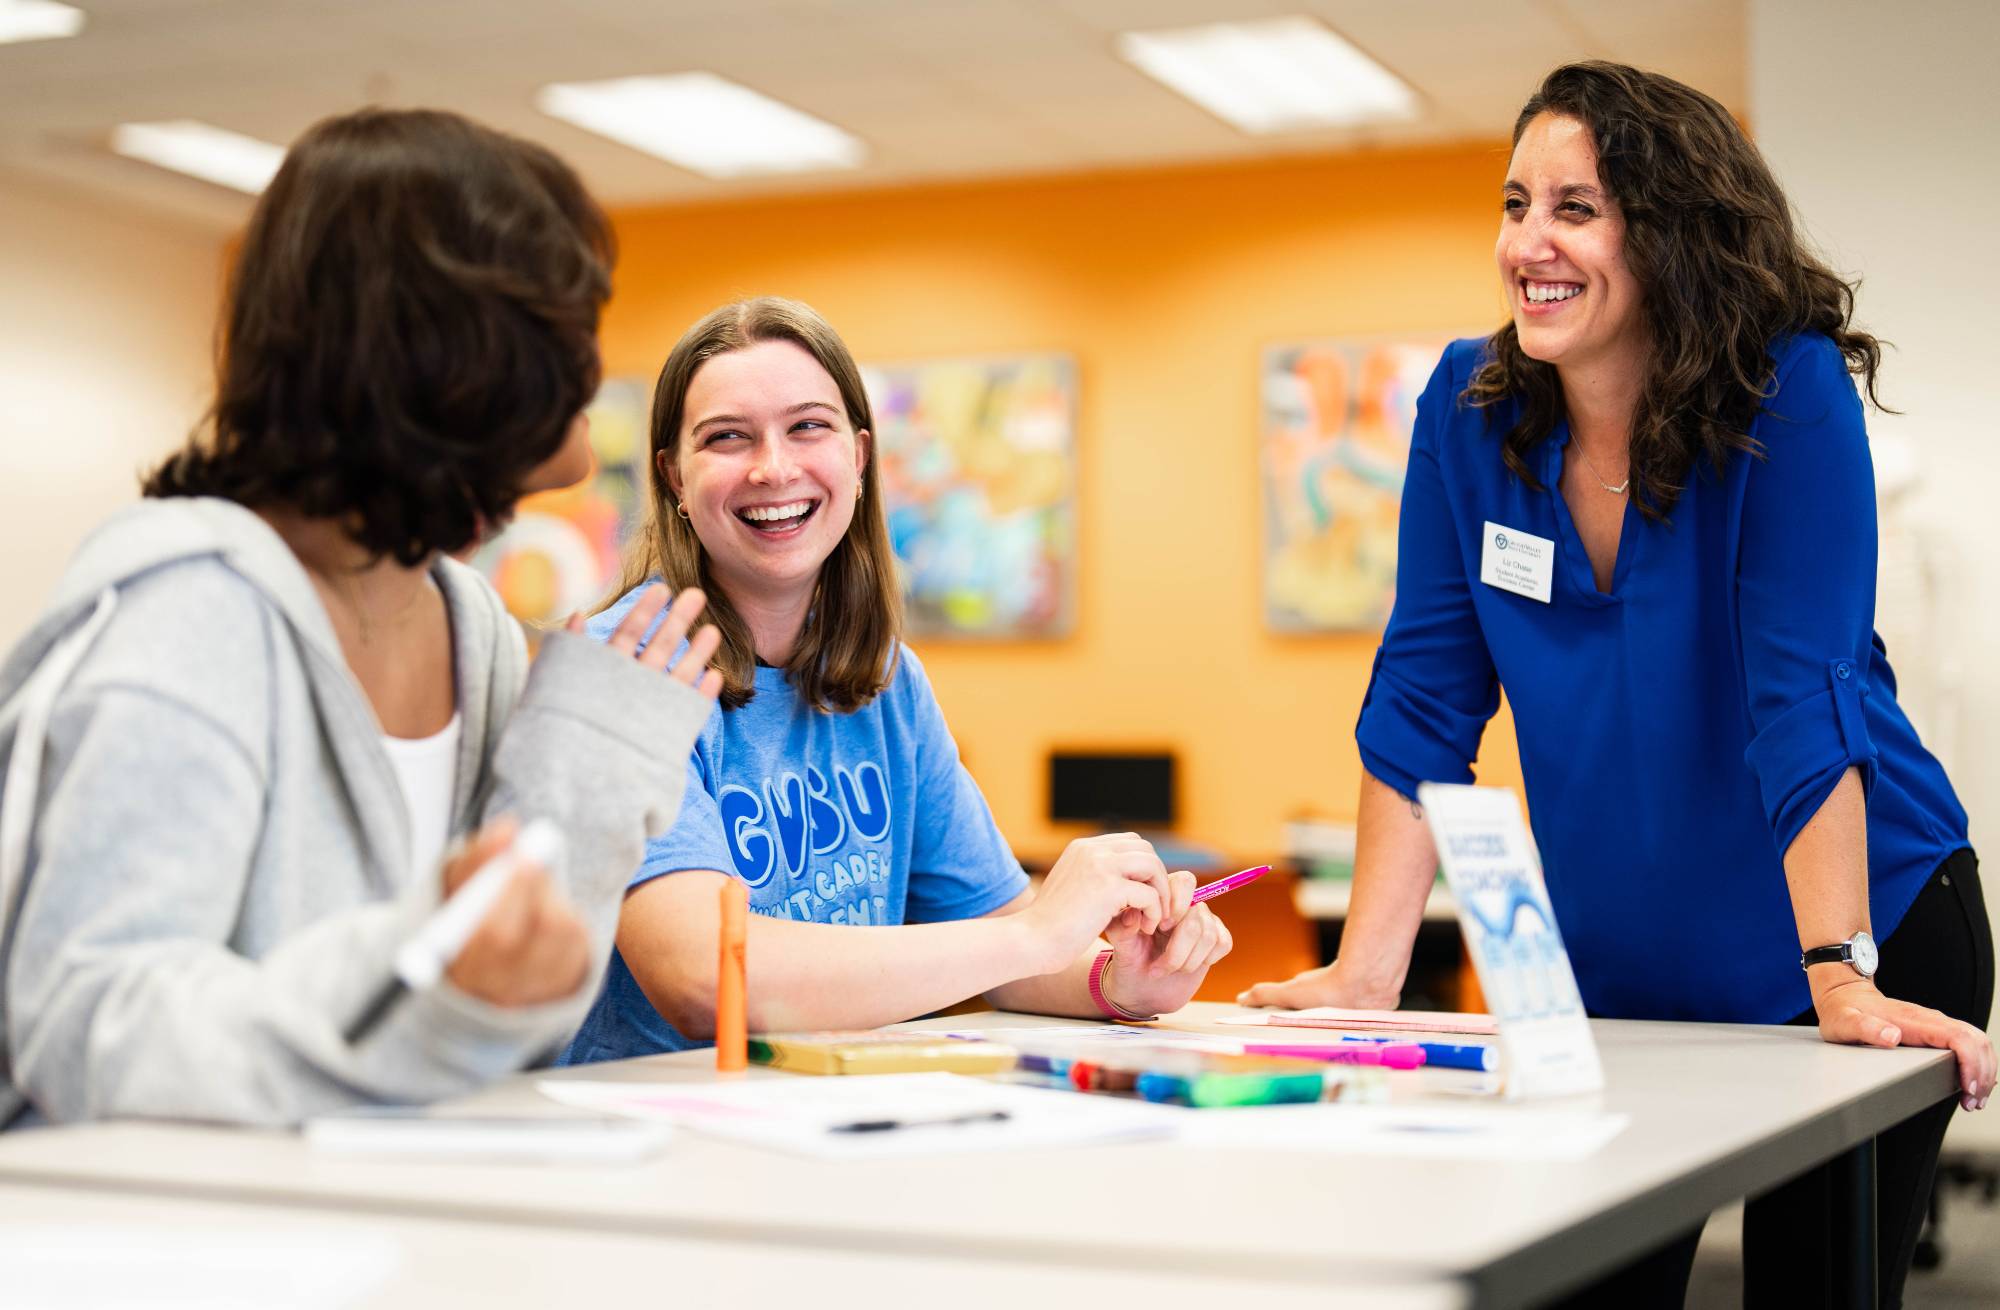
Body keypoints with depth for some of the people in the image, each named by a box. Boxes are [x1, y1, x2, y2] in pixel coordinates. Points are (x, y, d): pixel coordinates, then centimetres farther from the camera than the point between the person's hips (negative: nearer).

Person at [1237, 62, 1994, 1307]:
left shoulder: (1788, 395, -19)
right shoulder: (1471, 406, -7)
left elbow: (1805, 697, -25)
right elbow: (1424, 700, -7)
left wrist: (1842, 980, -31)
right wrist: (1366, 972, -12)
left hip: (1869, 931, -3)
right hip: (1618, 965, 4)